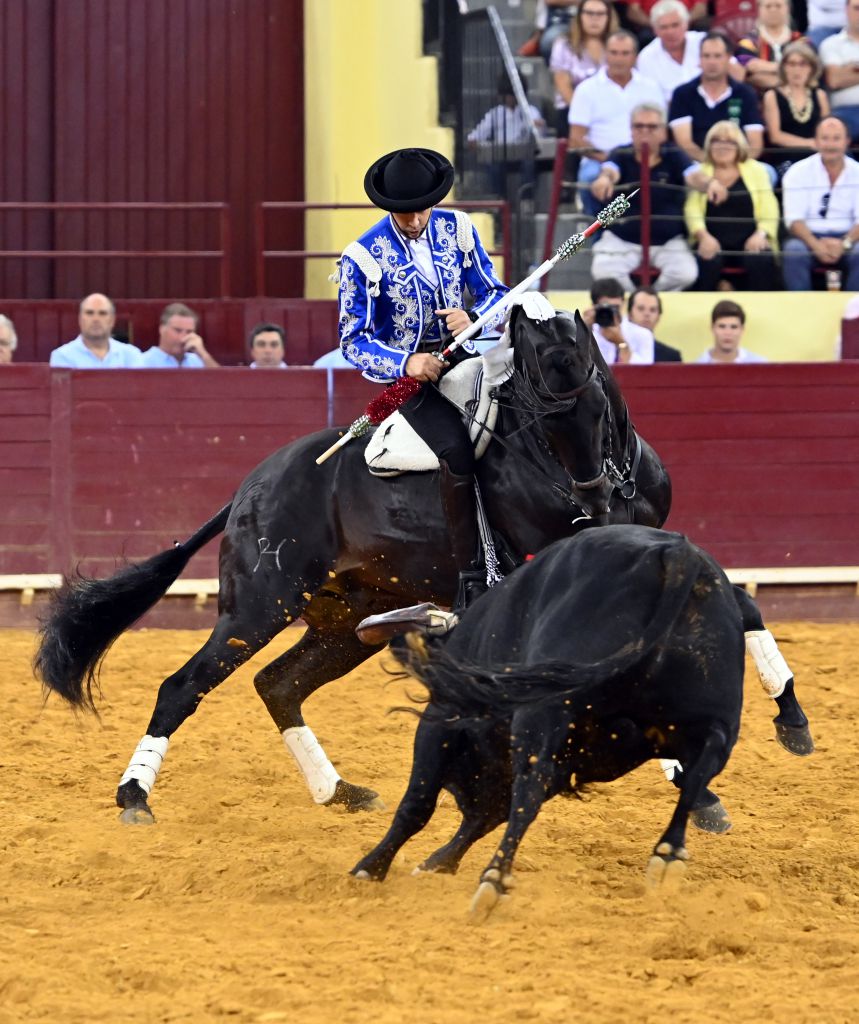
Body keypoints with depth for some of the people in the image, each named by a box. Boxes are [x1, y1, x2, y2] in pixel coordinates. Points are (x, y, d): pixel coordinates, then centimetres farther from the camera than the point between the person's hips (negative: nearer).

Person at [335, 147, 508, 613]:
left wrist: (474, 317, -16)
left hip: (462, 356, 5)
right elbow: (353, 340, -7)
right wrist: (405, 362, -25)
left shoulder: (458, 229, 3)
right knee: (457, 448, -31)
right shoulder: (363, 257, -8)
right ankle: (470, 577, -28)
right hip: (408, 373, -5)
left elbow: (496, 293, 9)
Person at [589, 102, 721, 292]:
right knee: (604, 271, -28)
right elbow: (610, 170, -24)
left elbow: (694, 175, -18)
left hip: (668, 241, 1)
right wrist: (604, 178, -51)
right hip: (621, 240, -1)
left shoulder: (674, 157, 0)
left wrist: (710, 182, -44)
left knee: (685, 273, -25)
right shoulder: (621, 156, -1)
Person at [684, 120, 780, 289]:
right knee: (707, 261, -34)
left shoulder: (756, 170, 15)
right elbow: (692, 210, 2)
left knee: (761, 261, -32)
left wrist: (761, 234, -13)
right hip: (713, 243, 0)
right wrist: (703, 236, -17)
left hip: (749, 242, 0)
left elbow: (769, 209, 6)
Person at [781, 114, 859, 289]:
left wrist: (844, 243, -23)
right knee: (794, 251, -33)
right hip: (809, 237, -1)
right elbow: (794, 219, -5)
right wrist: (816, 245, -24)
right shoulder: (798, 172, 3)